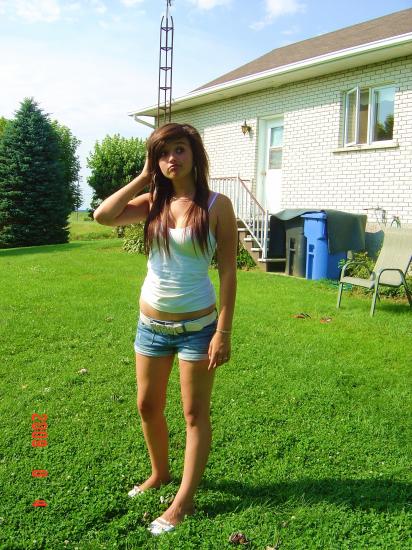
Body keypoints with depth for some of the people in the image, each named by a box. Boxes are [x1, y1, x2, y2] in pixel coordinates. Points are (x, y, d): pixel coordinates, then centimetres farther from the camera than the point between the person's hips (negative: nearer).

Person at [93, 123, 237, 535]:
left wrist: (223, 332, -15)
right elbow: (102, 216, -14)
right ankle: (159, 473, 42)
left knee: (195, 413, 8)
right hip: (151, 323, 5)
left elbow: (227, 272, -11)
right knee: (148, 406, 18)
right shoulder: (153, 202, 2)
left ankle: (184, 501, 23)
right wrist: (144, 177, -8)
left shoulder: (216, 205, -10)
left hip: (197, 326, -5)